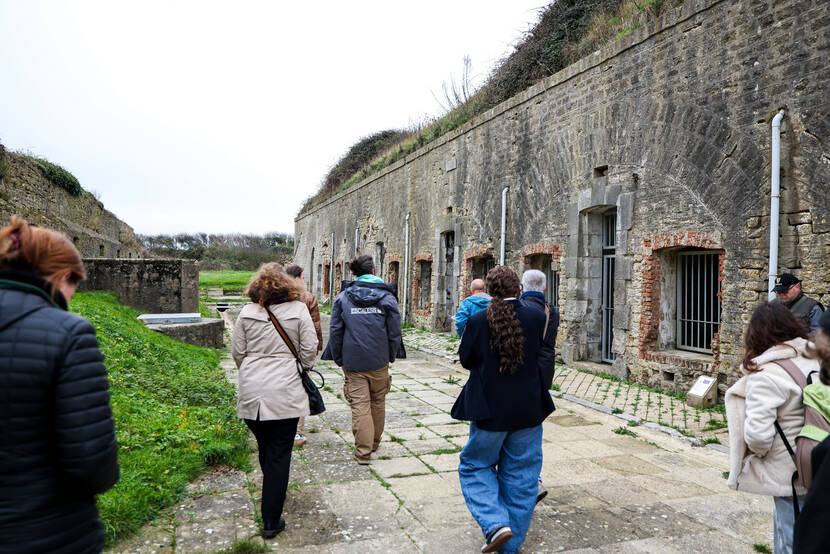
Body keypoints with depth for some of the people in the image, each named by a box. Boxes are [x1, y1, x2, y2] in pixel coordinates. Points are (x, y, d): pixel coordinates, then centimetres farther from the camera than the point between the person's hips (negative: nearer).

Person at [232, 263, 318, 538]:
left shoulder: (247, 312, 2)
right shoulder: (298, 309, -3)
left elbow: (237, 352, 6)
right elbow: (309, 349, -3)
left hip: (251, 391, 3)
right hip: (285, 392, -2)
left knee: (265, 449, 20)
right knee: (279, 453, 3)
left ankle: (274, 493, 41)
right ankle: (271, 520, 7)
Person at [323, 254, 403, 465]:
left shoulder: (343, 297, 1)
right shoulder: (387, 297, 0)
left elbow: (335, 331, 0)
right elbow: (395, 332, -1)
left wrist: (339, 360, 8)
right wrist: (390, 357, 12)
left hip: (353, 361, 0)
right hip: (379, 361, 1)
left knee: (360, 405, 2)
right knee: (378, 402, 17)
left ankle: (363, 451, 3)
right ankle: (375, 442, 32)